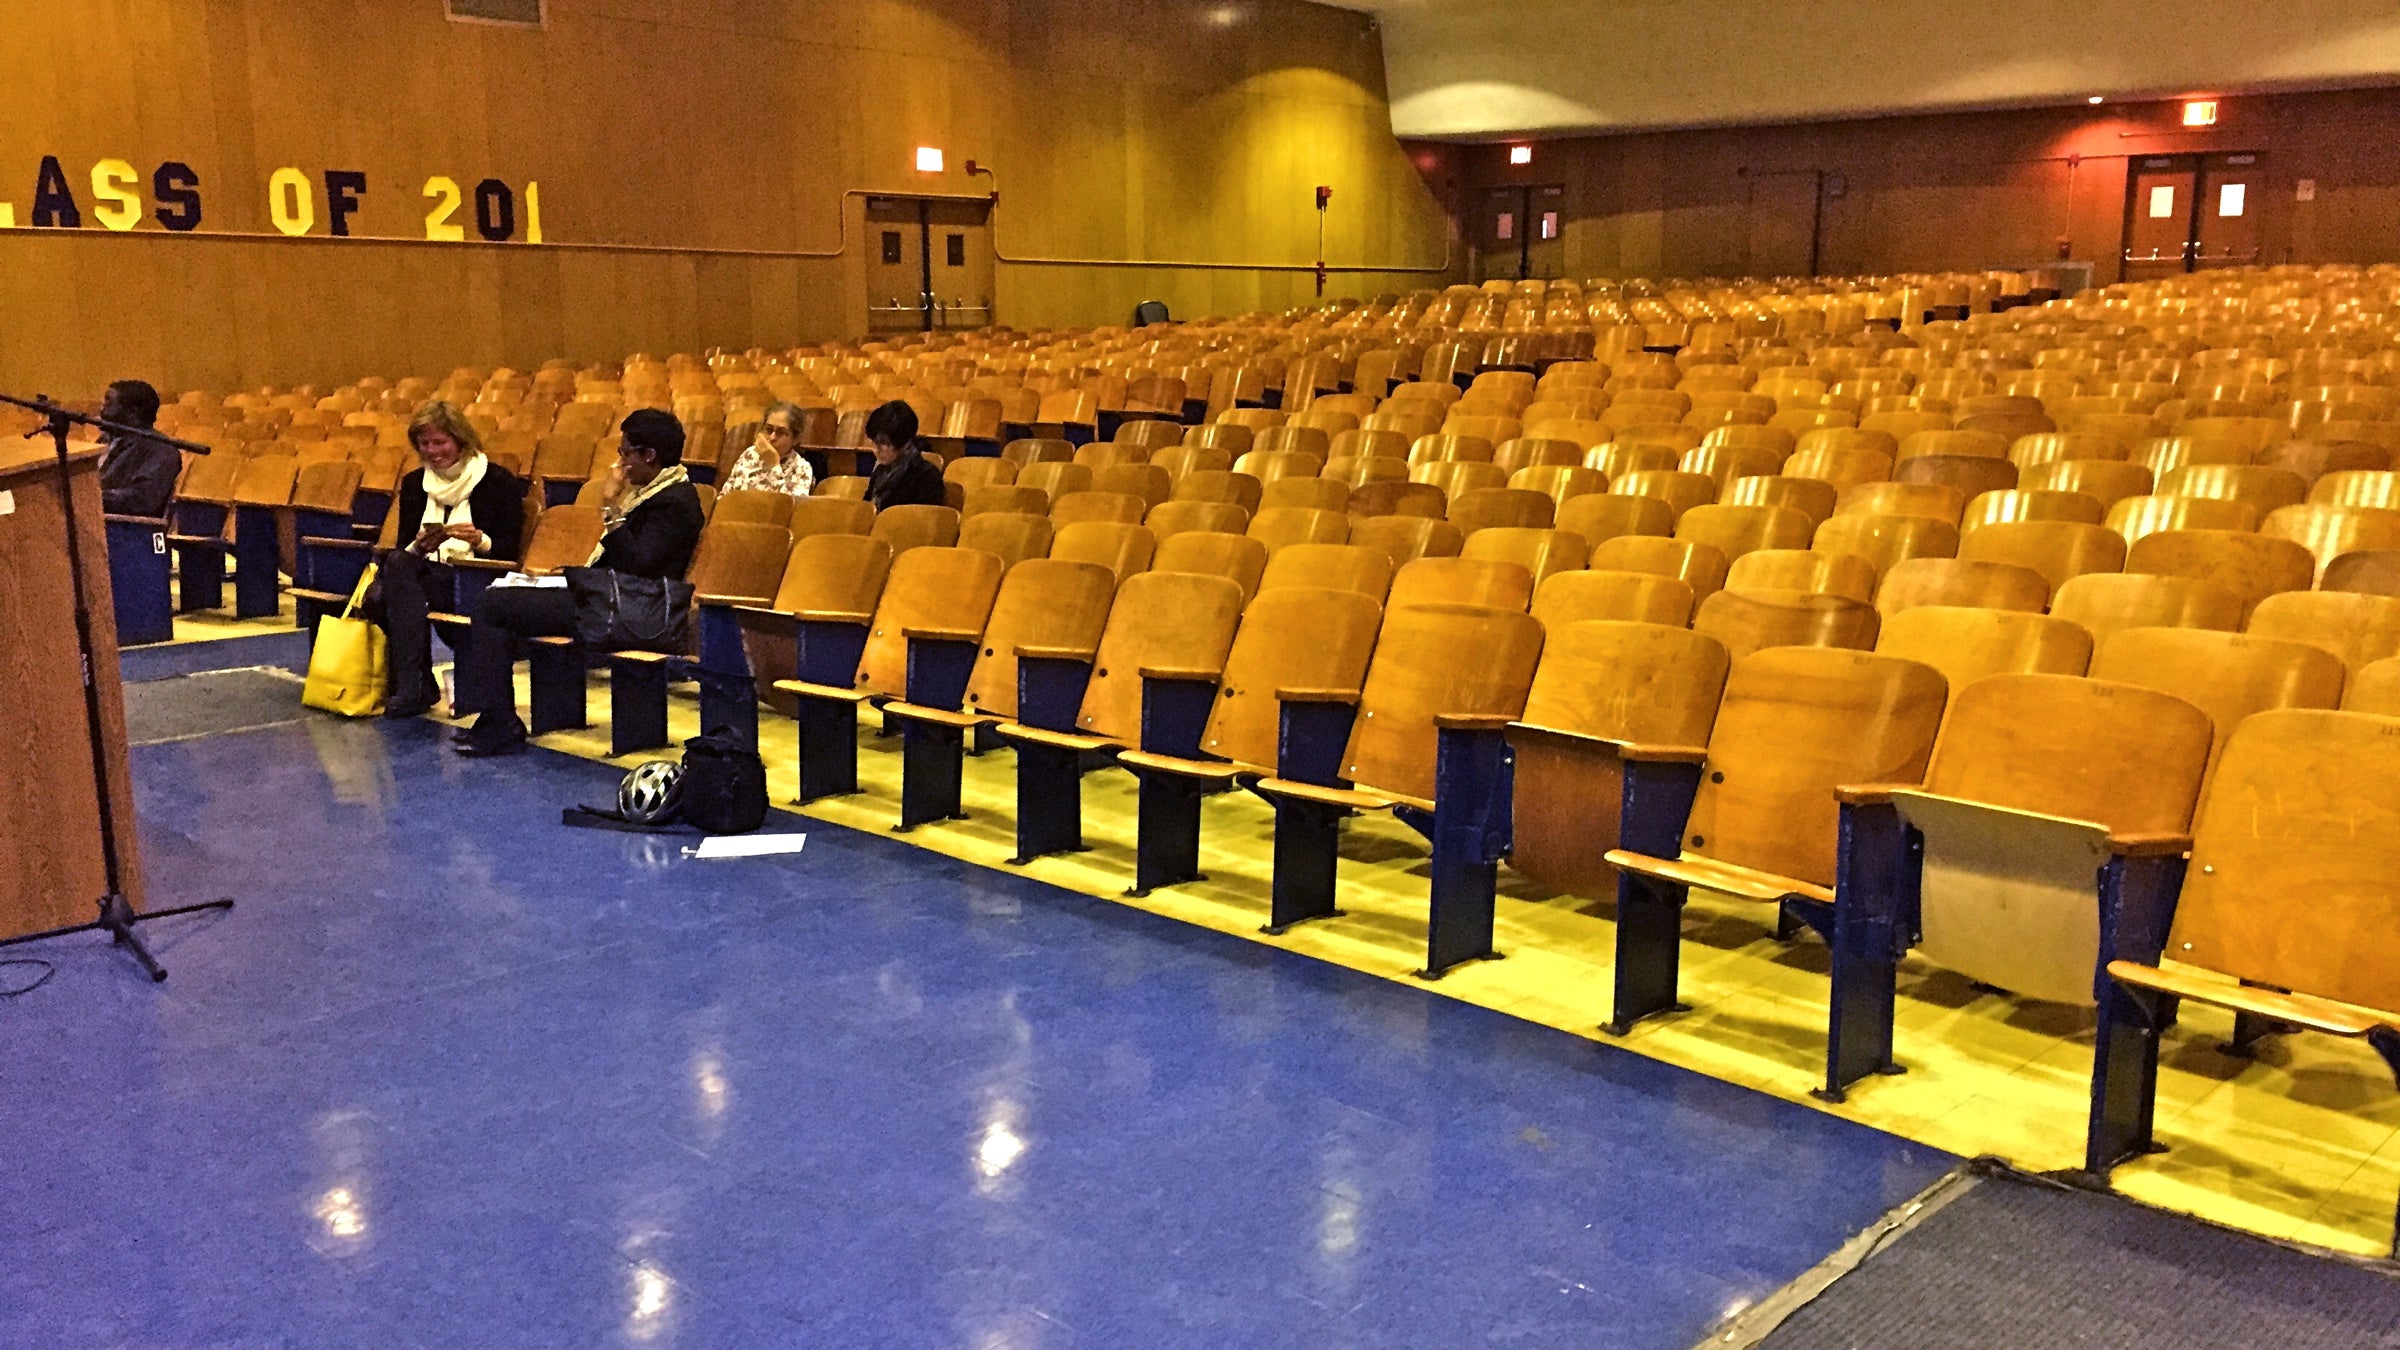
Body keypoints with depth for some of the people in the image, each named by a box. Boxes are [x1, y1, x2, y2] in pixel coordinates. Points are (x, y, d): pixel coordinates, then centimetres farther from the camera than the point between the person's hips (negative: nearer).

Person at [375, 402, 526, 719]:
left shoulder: (499, 482, 2)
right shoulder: (414, 484, 16)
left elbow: (511, 550, -2)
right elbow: (402, 548, 13)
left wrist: (480, 541, -22)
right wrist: (419, 547, -10)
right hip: (424, 573, 5)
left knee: (398, 583, -30)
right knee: (397, 564, -32)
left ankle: (411, 688, -27)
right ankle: (414, 686, -26)